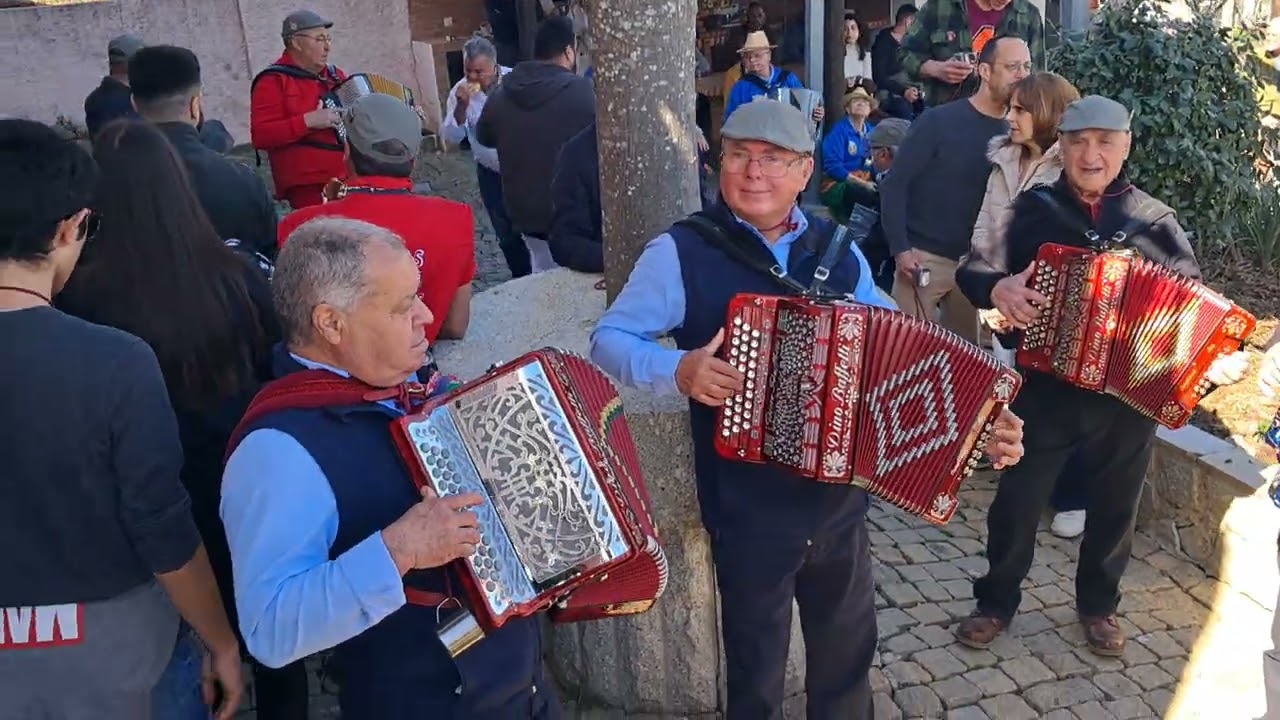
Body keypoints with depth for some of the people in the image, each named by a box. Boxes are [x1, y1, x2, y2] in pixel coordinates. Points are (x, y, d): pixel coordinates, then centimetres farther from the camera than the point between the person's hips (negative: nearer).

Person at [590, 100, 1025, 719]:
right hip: (747, 505, -4)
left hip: (840, 495, 4)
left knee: (848, 646, 25)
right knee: (756, 661, 18)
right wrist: (677, 370, -28)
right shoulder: (681, 251, -12)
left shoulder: (839, 252, 2)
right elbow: (609, 340, -9)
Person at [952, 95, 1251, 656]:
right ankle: (996, 601, 28)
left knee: (1114, 509, 17)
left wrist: (1218, 359, -14)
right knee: (1016, 502, 6)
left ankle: (1099, 605, 40)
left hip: (1130, 397, 2)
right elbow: (971, 268, -5)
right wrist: (997, 286, -27)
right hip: (1045, 389, -1)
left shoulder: (1155, 220, 0)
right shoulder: (1032, 209, -3)